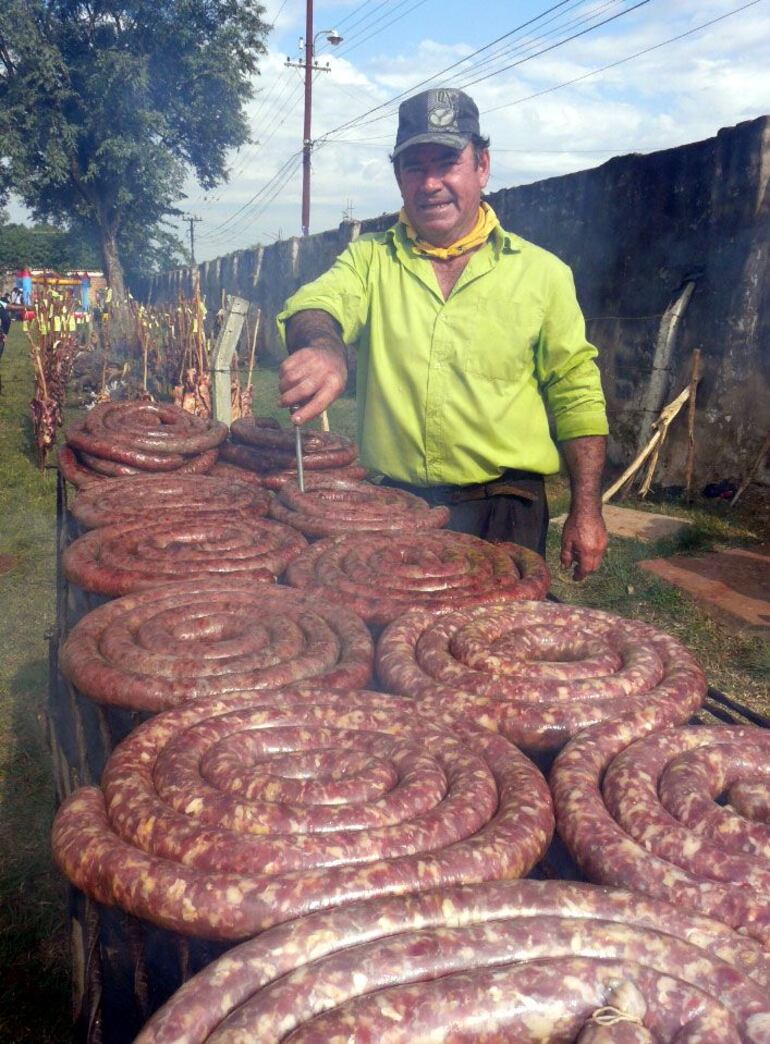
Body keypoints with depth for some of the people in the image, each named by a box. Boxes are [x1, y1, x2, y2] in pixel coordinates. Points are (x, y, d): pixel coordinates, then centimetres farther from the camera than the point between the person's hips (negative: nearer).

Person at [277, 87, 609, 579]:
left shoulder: (542, 273, 3)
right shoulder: (369, 259, 7)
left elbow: (576, 396, 4)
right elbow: (316, 303, -13)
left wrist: (586, 511, -1)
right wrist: (322, 346, -38)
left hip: (504, 514, -1)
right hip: (391, 507, 2)